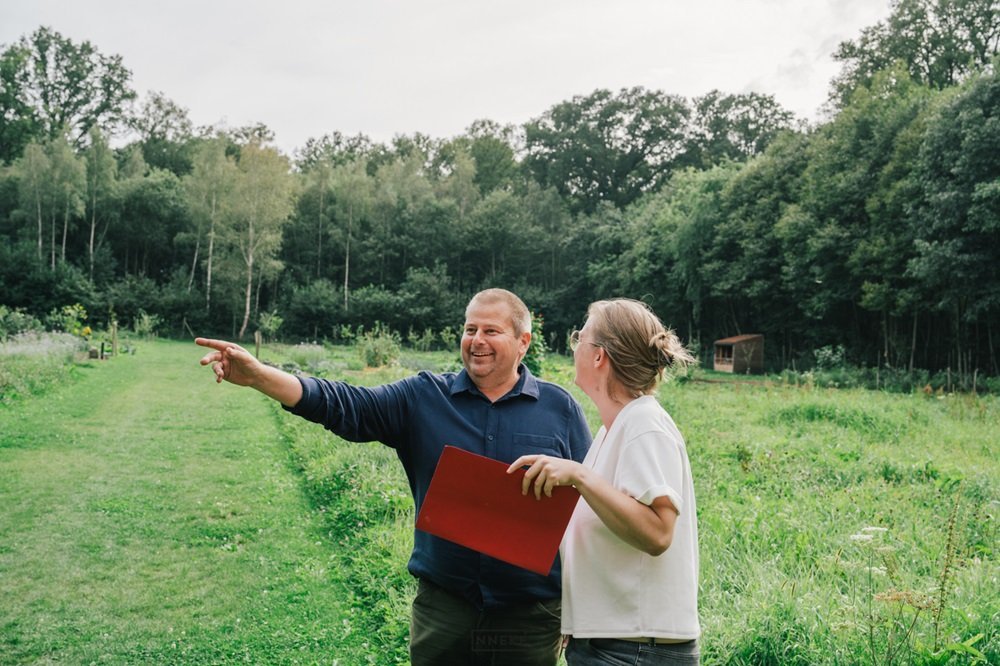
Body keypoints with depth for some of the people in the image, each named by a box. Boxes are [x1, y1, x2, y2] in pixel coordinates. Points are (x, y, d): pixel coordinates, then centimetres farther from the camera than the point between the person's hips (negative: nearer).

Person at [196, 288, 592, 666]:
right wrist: (258, 375, -22)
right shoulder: (423, 398, 1)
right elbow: (343, 405, -8)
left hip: (530, 614, -1)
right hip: (442, 607, 1)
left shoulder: (559, 409, 0)